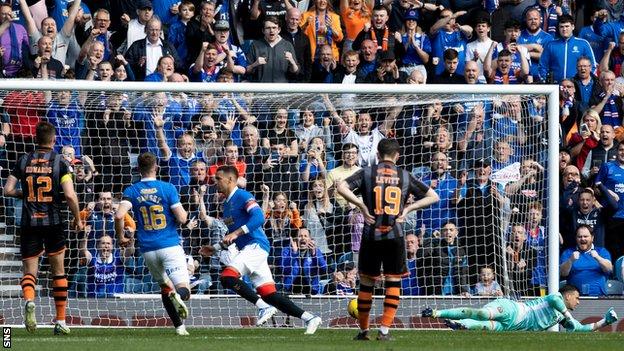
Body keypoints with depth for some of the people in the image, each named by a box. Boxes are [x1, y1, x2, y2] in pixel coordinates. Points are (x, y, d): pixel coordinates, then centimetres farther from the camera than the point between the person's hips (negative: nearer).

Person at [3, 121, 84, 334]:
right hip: (53, 222, -1)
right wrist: (78, 219, 2)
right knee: (58, 271, 12)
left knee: (29, 271, 3)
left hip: (29, 223, 1)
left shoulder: (24, 161, 3)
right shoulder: (60, 162, -4)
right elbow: (70, 195, -13)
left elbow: (8, 190, 0)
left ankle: (29, 300, -30)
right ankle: (60, 321, 12)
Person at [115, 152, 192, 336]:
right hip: (170, 245, -3)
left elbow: (119, 216, -12)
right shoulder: (167, 188, -4)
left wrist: (121, 237, 5)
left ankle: (179, 326, 15)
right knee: (183, 289, -9)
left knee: (165, 287, 22)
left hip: (148, 249, 3)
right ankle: (178, 296, -44)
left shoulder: (132, 191, 2)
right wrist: (182, 210, 16)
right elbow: (182, 218, -8)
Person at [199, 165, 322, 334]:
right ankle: (309, 318, 2)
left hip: (255, 245, -9)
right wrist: (215, 248, 23)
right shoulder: (227, 204, 21)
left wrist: (235, 233, -26)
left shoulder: (242, 196, -7)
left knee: (228, 277, -23)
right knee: (269, 294, 2)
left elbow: (259, 217, -22)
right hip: (246, 249, 9)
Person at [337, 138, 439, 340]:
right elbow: (433, 197, 10)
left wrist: (362, 206, -4)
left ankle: (363, 330, 17)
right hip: (395, 236, 0)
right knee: (393, 282, 6)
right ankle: (385, 330, -3)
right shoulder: (404, 176, 7)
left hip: (371, 235, 0)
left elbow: (341, 188, -11)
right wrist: (407, 209, 8)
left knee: (366, 281, 11)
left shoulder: (367, 173, 3)